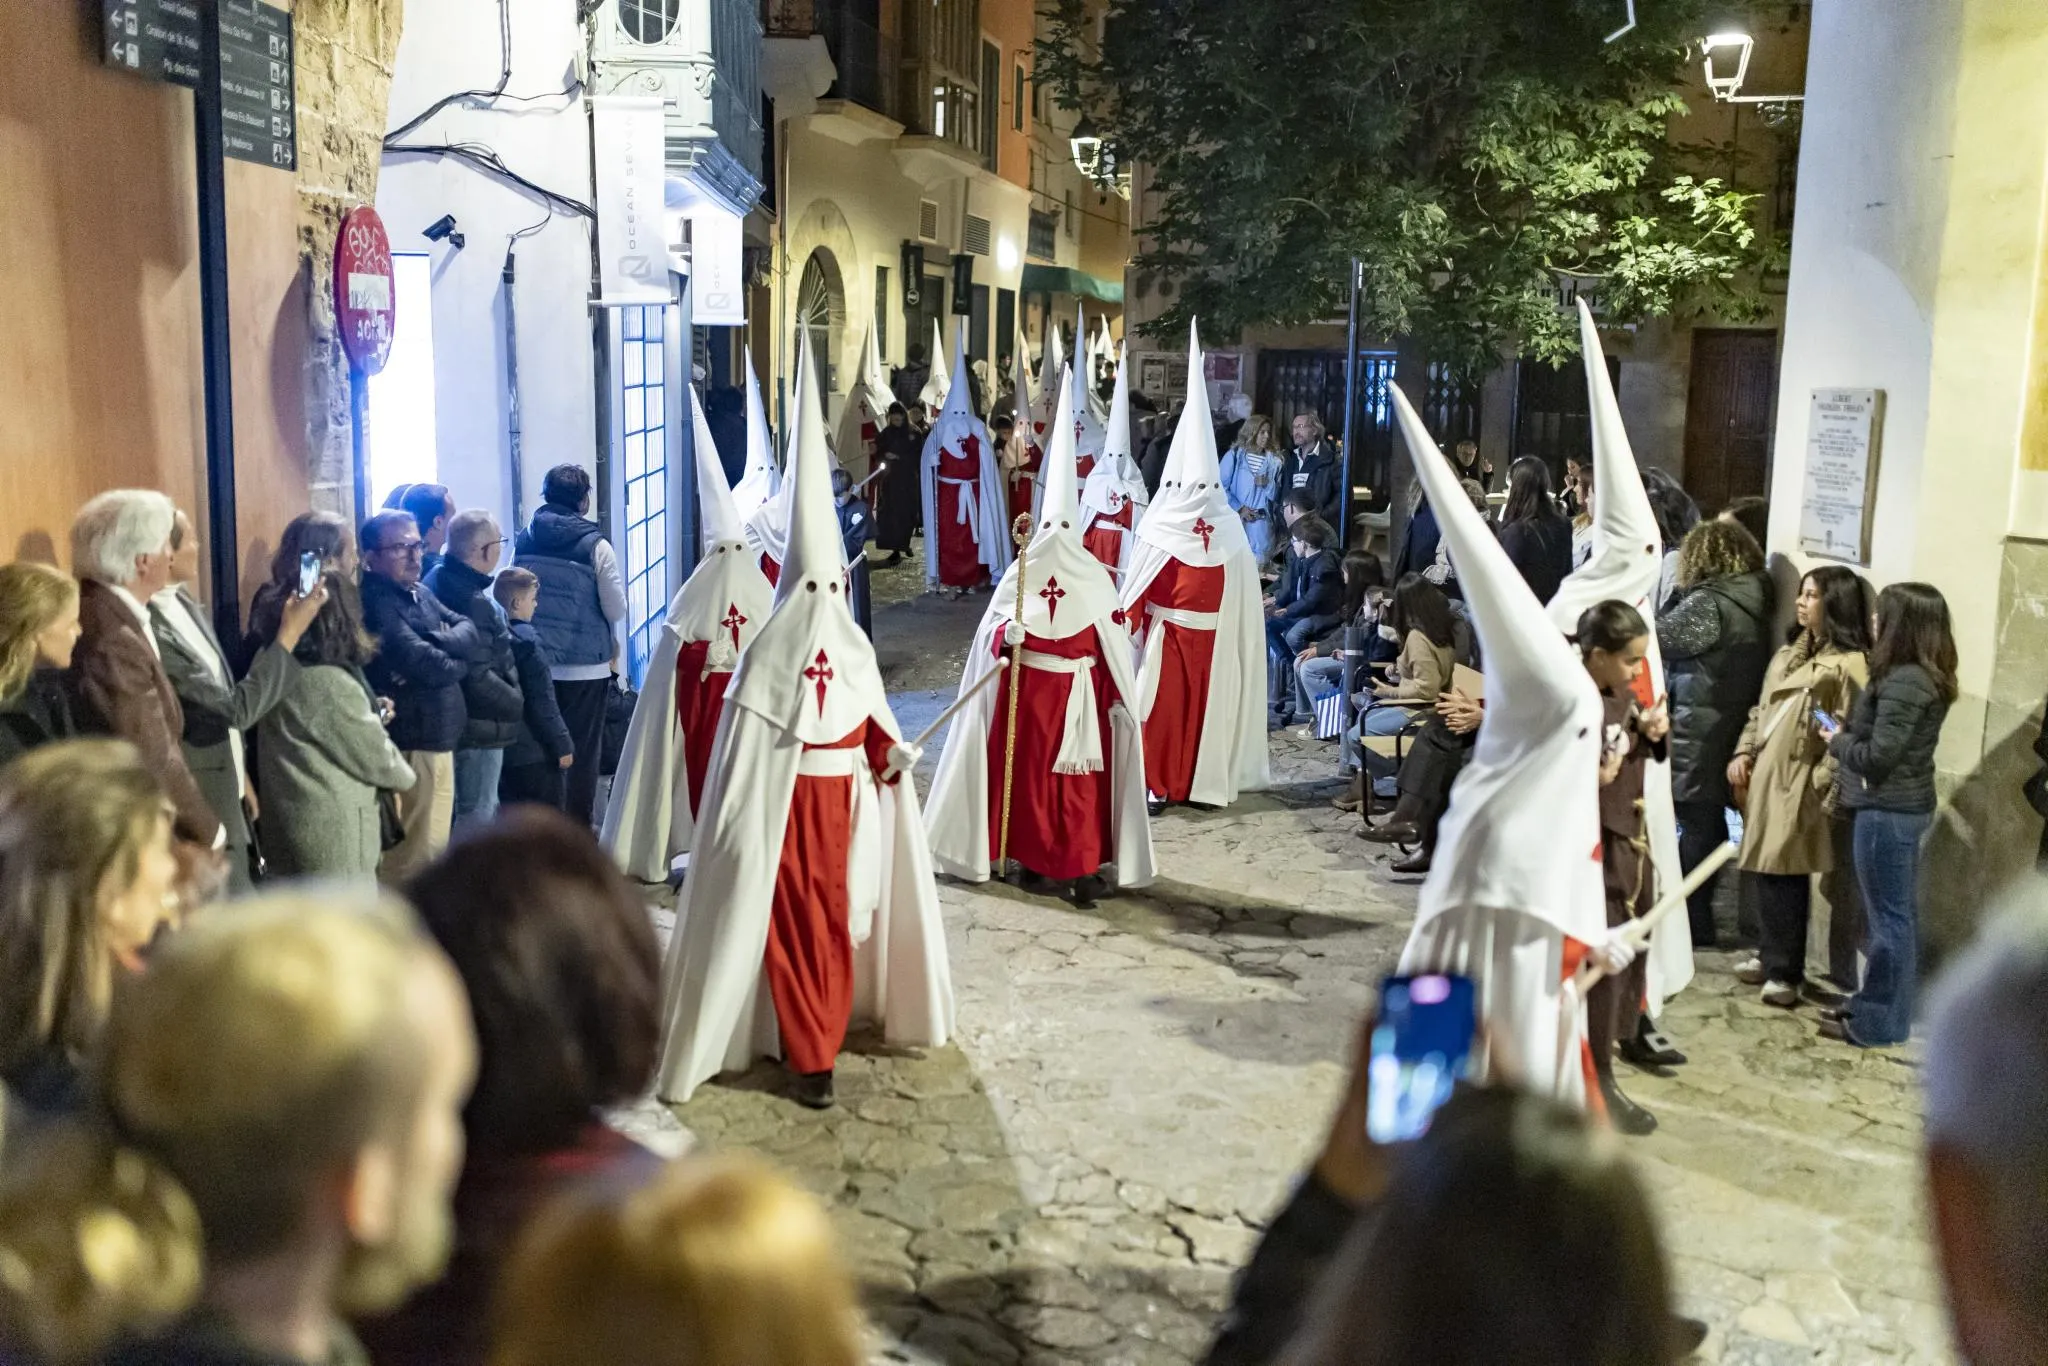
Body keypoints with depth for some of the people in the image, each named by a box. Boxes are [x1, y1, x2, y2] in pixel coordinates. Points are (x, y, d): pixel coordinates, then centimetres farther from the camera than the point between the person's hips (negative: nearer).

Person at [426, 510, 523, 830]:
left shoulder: (438, 580, 7)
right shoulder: (473, 602, -22)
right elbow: (478, 677, -25)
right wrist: (518, 704, -11)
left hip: (459, 719, 10)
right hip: (481, 725, -10)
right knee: (478, 817, -1)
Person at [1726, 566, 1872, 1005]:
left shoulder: (1849, 664, -12)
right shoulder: (1790, 653, 16)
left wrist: (1820, 786, -19)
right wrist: (1742, 754, 8)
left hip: (1798, 787, -8)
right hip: (1764, 779, 8)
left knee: (1785, 877, -4)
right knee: (1765, 872, 14)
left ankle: (1785, 972, 7)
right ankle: (1771, 957, 28)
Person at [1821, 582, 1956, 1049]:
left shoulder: (1904, 681, -21)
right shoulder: (1925, 677, 9)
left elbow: (1878, 756, -22)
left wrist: (1837, 741, -6)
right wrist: (1850, 730, 2)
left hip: (1887, 811, -10)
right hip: (1905, 806, 10)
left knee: (1888, 917, 0)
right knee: (1899, 914, 17)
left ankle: (1876, 1023, 9)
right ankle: (1880, 1007, 29)